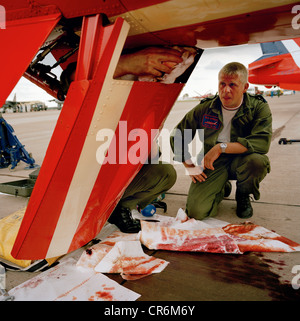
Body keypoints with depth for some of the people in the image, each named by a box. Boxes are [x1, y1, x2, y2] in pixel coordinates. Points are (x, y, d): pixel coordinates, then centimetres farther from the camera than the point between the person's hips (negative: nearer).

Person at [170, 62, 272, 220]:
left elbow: (262, 142, -26)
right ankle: (222, 189, 18)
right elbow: (177, 136, 7)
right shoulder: (205, 108, -4)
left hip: (239, 162, 0)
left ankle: (243, 194, 1)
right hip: (211, 165, 1)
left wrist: (222, 147, -31)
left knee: (258, 161, -36)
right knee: (196, 211, -19)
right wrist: (189, 166, 0)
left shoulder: (259, 107, -8)